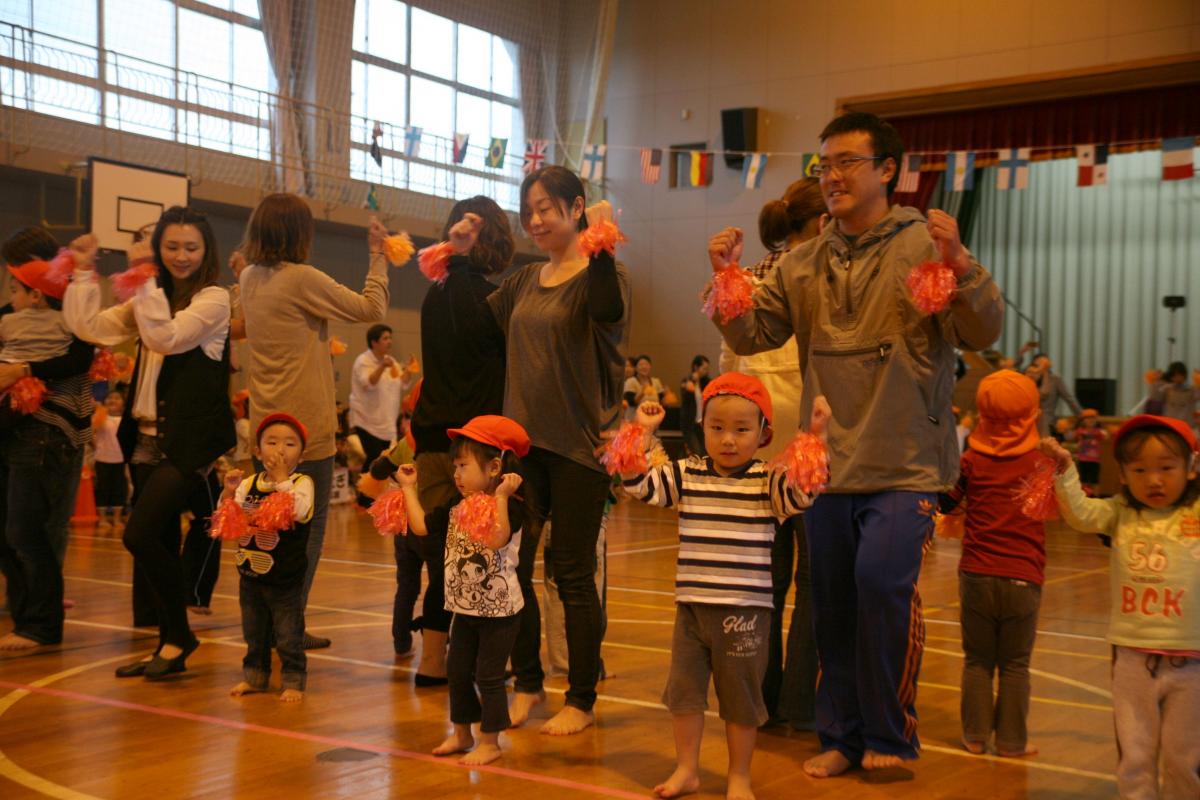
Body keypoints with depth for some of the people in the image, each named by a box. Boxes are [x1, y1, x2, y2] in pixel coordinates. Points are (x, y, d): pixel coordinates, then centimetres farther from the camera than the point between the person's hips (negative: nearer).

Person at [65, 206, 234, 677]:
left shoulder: (213, 298, -6)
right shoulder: (152, 299, 15)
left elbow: (167, 337, -19)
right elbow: (89, 327, 6)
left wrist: (147, 283, -15)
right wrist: (84, 273, -1)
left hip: (192, 443, -7)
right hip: (150, 440, 7)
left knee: (140, 535, -15)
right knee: (156, 544, 8)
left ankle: (179, 636, 2)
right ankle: (170, 644, 19)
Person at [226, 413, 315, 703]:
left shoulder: (302, 482, -10)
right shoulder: (249, 484, 1)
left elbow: (298, 511, -30)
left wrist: (281, 478, -25)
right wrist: (229, 492, -18)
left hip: (285, 579, -4)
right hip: (250, 574, 4)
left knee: (289, 638, 5)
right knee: (254, 635, 19)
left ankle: (293, 681, 18)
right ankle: (254, 676, 34)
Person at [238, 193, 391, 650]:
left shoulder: (250, 279, 7)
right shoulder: (300, 279, -15)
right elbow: (371, 308, -9)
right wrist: (378, 256, 2)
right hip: (306, 425, -8)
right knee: (309, 525, 2)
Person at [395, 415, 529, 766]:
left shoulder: (510, 505, -18)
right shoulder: (456, 506, 6)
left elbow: (496, 539, -35)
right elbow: (421, 526, 4)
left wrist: (501, 496, -38)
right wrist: (409, 487, 9)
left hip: (499, 610, -8)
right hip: (464, 608, 8)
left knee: (489, 677, 1)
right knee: (458, 673, 16)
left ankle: (490, 742, 14)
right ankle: (461, 734, 32)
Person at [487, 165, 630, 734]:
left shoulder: (601, 274, -6)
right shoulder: (524, 281, 13)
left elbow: (610, 311, -27)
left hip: (579, 443, -6)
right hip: (523, 439, 6)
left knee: (573, 573, 1)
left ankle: (582, 700, 14)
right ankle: (527, 684, 24)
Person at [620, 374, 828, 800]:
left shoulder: (768, 480, -5)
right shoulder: (685, 474, 3)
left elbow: (802, 494, -23)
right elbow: (639, 485, -2)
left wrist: (814, 436, -30)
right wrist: (643, 432, -9)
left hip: (746, 610, -3)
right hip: (692, 605, 3)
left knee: (741, 696, 8)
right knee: (683, 688, 11)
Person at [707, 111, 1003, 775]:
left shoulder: (925, 245, -3)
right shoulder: (803, 265, 10)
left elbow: (982, 332, -11)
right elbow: (750, 335, 7)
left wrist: (959, 265, -26)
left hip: (904, 466, -5)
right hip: (828, 464, 5)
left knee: (881, 579, -20)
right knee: (832, 606, 11)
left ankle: (890, 734, 2)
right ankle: (841, 737, 28)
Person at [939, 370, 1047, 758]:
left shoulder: (971, 461, -2)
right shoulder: (1042, 462, -4)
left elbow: (943, 504, 8)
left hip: (977, 576, 1)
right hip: (1022, 579, -1)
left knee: (977, 660, 11)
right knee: (1015, 664, 8)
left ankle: (975, 735, 15)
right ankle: (1012, 740, 13)